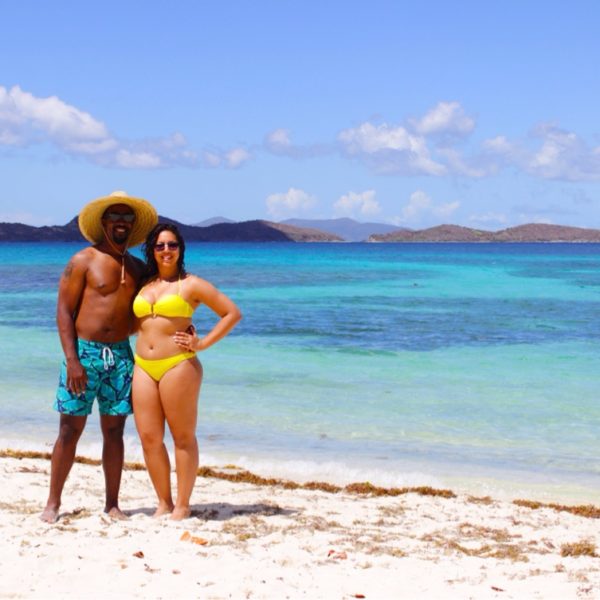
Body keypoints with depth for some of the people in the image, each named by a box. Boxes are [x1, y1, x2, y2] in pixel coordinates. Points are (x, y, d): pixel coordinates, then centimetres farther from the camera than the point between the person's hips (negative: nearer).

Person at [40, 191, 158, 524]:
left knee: (114, 431, 6)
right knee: (70, 429, -2)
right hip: (83, 351, -4)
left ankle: (112, 504, 13)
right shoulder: (83, 261, -4)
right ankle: (53, 503, 7)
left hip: (120, 355, 4)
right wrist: (72, 360, -15)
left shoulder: (137, 267, 12)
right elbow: (64, 312, -7)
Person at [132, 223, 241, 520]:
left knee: (183, 437, 2)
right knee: (149, 438, 4)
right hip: (143, 367, 5)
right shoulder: (144, 285, 15)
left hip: (179, 366, -5)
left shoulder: (191, 284, -1)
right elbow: (134, 323, 28)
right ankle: (164, 502, 15)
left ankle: (182, 506, 8)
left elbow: (233, 313, -1)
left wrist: (203, 343, -6)